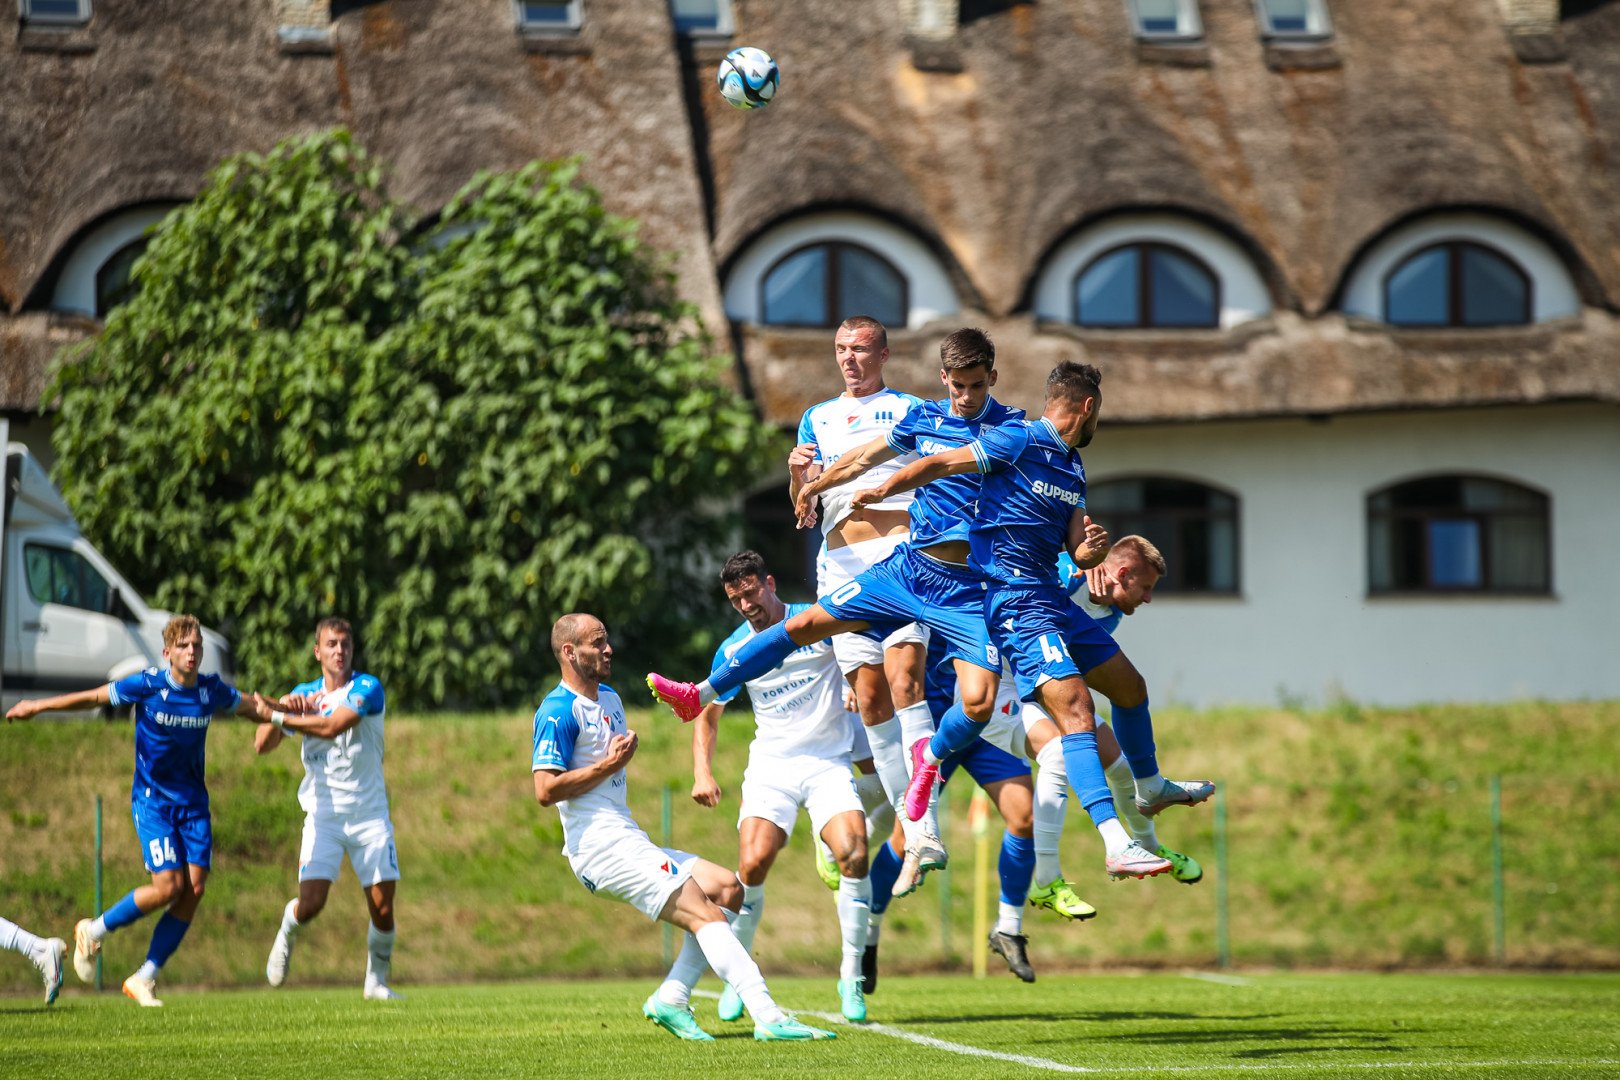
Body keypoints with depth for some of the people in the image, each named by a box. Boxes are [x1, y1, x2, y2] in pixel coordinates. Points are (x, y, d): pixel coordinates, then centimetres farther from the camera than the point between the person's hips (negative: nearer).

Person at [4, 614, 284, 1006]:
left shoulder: (212, 691, -1)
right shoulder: (147, 686, -12)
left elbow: (249, 706, 17)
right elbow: (94, 697, 0)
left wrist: (272, 711, -5)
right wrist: (37, 707, 6)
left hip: (193, 803, 4)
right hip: (152, 801, -4)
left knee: (194, 889, -8)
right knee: (169, 886, -16)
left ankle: (145, 978, 3)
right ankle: (94, 931, 8)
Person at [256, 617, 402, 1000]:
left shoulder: (368, 688, -6)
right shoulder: (305, 694, 7)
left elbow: (332, 726, -22)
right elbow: (263, 745, 2)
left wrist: (279, 717, -18)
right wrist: (284, 707, -15)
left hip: (370, 814, -1)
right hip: (324, 816, 1)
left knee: (383, 908, -5)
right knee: (310, 903, -13)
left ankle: (376, 981, 17)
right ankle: (286, 935, 22)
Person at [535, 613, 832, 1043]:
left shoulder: (609, 698, 22)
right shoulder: (558, 712, -9)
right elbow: (545, 790, -19)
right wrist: (609, 765, -13)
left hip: (627, 841, 10)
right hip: (600, 847, -10)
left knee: (727, 890, 3)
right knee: (703, 913, -19)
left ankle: (671, 1000, -2)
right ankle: (768, 1017, -28)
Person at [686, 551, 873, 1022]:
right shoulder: (733, 650, 5)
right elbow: (707, 713, 15)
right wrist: (702, 771, 1)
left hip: (830, 764, -1)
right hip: (771, 767, 1)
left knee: (853, 855, -22)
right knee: (753, 864, -19)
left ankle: (852, 975, -6)